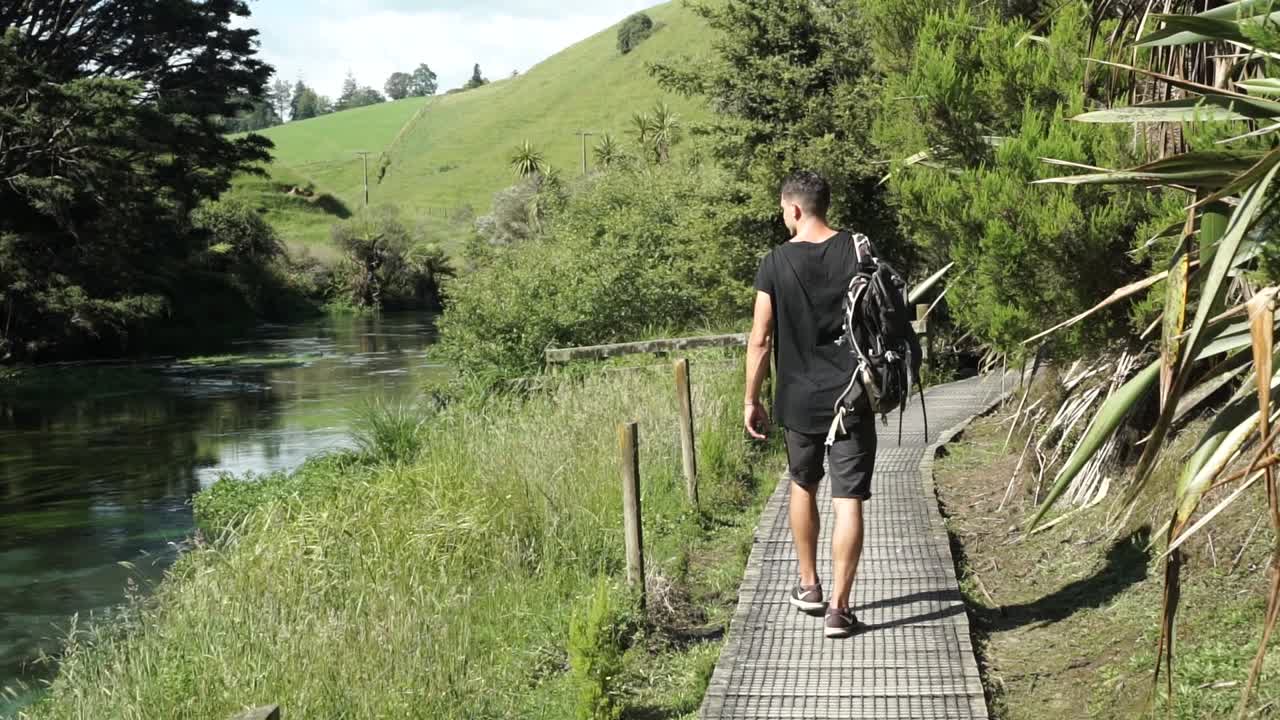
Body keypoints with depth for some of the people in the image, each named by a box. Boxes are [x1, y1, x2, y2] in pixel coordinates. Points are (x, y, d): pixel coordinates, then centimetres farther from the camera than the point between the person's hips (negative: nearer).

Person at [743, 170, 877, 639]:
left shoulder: (775, 265, -7)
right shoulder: (858, 252, -4)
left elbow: (760, 340, -6)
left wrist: (751, 400, 4)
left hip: (799, 400, 1)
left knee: (803, 485, 22)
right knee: (848, 501, 1)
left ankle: (809, 587, 31)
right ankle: (838, 608, 1)